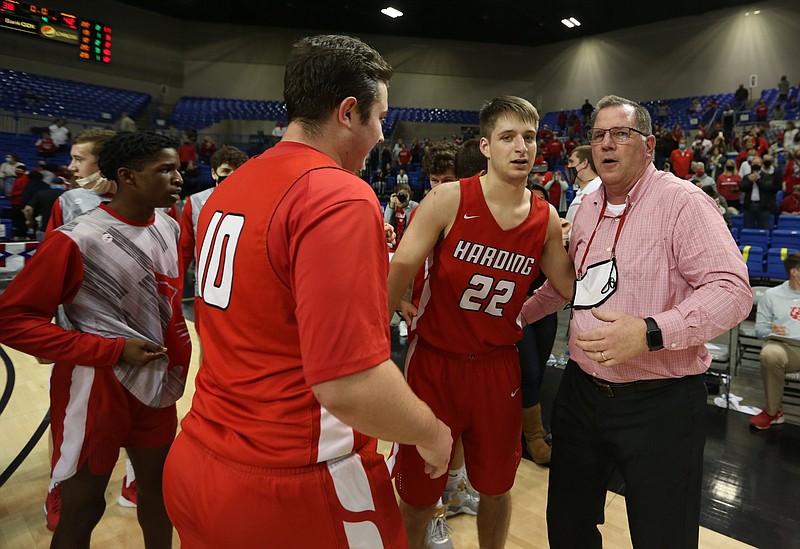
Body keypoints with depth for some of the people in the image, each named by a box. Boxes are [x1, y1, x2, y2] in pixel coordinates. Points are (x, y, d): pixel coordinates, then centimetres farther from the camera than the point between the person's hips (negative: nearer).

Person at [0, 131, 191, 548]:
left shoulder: (170, 229, 1)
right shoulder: (76, 238, -18)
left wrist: (179, 358, 4)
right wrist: (111, 351, -20)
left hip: (158, 382, 6)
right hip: (97, 387, -5)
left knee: (157, 486, 20)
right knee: (83, 507, 14)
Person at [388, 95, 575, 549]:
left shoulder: (547, 220, 0)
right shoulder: (449, 199, -12)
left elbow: (571, 286, 8)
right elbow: (402, 267, -12)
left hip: (497, 366, 3)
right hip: (434, 361, -3)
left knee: (497, 487, 20)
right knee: (418, 494, 12)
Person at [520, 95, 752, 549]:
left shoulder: (682, 202, -12)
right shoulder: (588, 208, 9)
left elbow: (732, 289, -22)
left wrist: (650, 333, -33)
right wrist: (518, 313, 22)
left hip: (660, 403, -6)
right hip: (582, 390, 6)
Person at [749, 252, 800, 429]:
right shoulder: (772, 295, 13)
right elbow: (760, 328, 10)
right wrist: (772, 331, -13)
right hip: (784, 346, -1)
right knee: (770, 353, -38)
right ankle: (773, 411, -17)